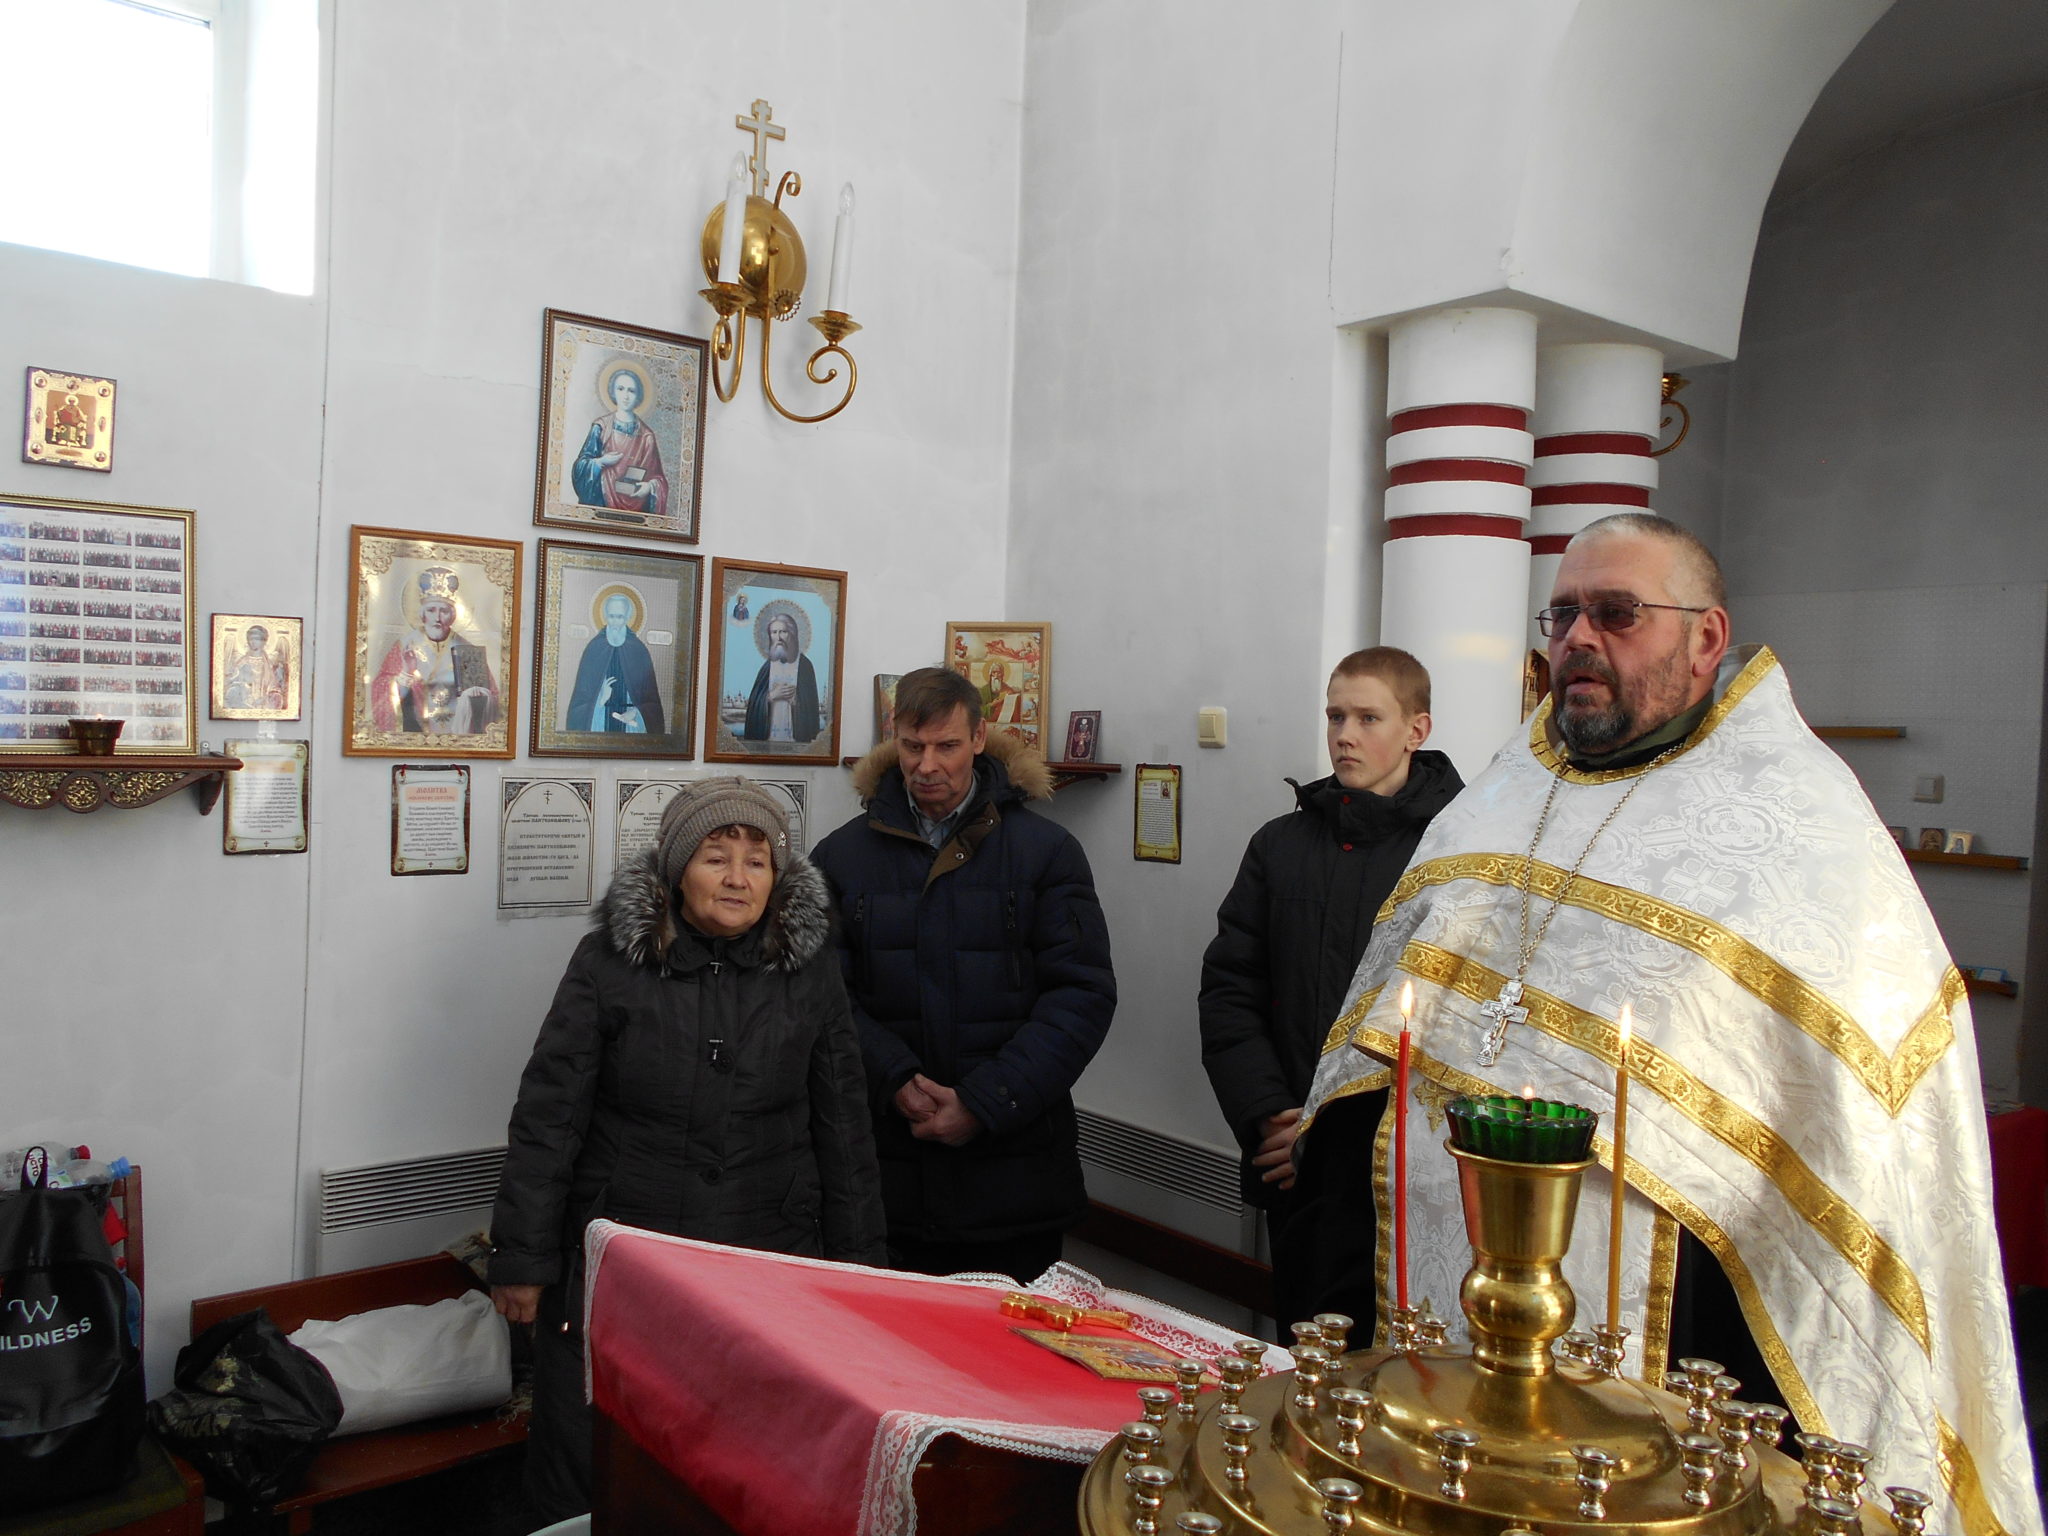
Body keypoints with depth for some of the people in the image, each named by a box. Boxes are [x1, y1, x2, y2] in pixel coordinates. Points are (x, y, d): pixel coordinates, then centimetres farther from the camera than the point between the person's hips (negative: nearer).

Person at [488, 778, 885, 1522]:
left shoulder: (810, 967, 2)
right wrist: (522, 1258, -3)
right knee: (587, 1469, 10)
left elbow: (843, 1125, 7)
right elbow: (548, 1115, -3)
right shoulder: (608, 960, -5)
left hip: (768, 1265, 2)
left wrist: (856, 1264, 8)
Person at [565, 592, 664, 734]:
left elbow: (650, 695, 3)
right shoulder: (594, 648, 2)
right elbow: (581, 694, 4)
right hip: (598, 718, 0)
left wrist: (636, 712, -13)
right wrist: (600, 700, -14)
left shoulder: (638, 650, 1)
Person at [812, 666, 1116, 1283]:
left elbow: (1083, 993, -6)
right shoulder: (844, 855, 5)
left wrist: (984, 1104, -14)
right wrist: (896, 1081, -17)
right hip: (889, 1171, 1)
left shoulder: (1046, 851, 0)